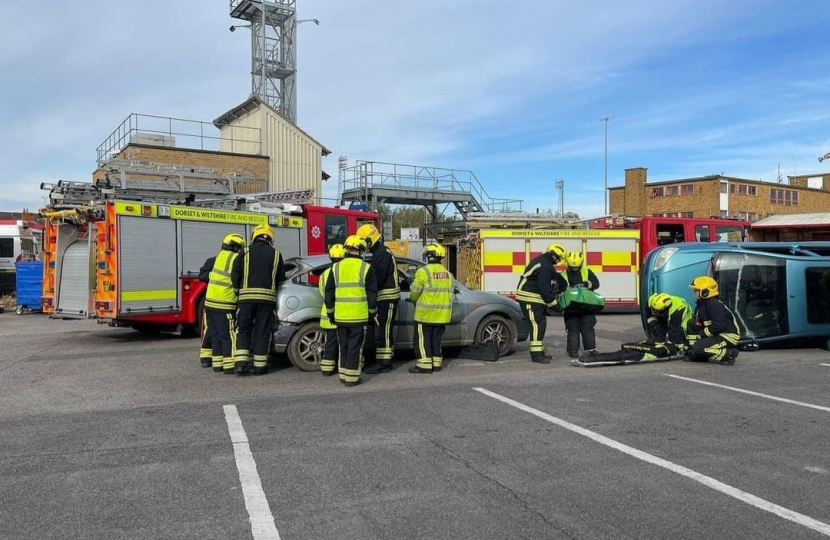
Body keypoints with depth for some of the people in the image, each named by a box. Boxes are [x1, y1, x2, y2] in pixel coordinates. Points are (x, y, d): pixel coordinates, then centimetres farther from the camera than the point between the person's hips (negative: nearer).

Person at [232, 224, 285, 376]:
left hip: (246, 296, 0)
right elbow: (281, 279, 9)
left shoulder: (245, 253, 3)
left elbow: (235, 276, 0)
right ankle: (260, 366, 9)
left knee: (244, 330, 10)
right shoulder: (276, 254, 7)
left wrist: (239, 289, 13)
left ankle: (241, 363, 0)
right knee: (262, 332, 6)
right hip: (267, 297, 0)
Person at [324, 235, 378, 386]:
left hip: (340, 316, 4)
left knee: (344, 345, 16)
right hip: (359, 316, -3)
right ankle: (351, 377, 4)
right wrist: (373, 312, 9)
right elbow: (372, 293, -2)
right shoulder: (366, 268, -5)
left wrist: (330, 312, 17)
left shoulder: (336, 268, 5)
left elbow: (329, 293, 8)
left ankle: (343, 374, 22)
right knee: (355, 346, 2)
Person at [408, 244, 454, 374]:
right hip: (442, 314, 7)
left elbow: (414, 291, -10)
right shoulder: (447, 273, 11)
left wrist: (414, 300, 10)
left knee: (423, 339, 0)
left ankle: (425, 364, -1)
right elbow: (449, 293, 12)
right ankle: (436, 363, 19)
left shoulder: (423, 271, -12)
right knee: (436, 339, 16)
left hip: (425, 314, -7)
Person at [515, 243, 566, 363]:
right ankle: (536, 354, -13)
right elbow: (544, 289, -21)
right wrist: (553, 303, -15)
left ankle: (539, 352, 19)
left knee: (541, 324, 13)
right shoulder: (544, 266, -19)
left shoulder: (542, 261, 15)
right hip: (530, 298, -11)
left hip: (536, 298, 11)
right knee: (537, 324, -13)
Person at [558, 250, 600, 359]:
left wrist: (587, 284, -20)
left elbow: (596, 283, -1)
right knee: (573, 329, 1)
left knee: (587, 328, 4)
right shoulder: (563, 275, 1)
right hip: (571, 307, -1)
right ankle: (573, 350, 8)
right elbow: (560, 290, -2)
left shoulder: (587, 272, 5)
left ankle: (590, 348, 11)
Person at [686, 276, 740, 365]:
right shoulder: (701, 305, 11)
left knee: (699, 347, -24)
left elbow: (718, 326, -27)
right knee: (691, 324, 4)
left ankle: (728, 354, -16)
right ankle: (694, 352, 0)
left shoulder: (714, 304, -19)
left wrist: (701, 335, -18)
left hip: (729, 337, -10)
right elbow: (697, 324, 13)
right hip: (717, 335, 10)